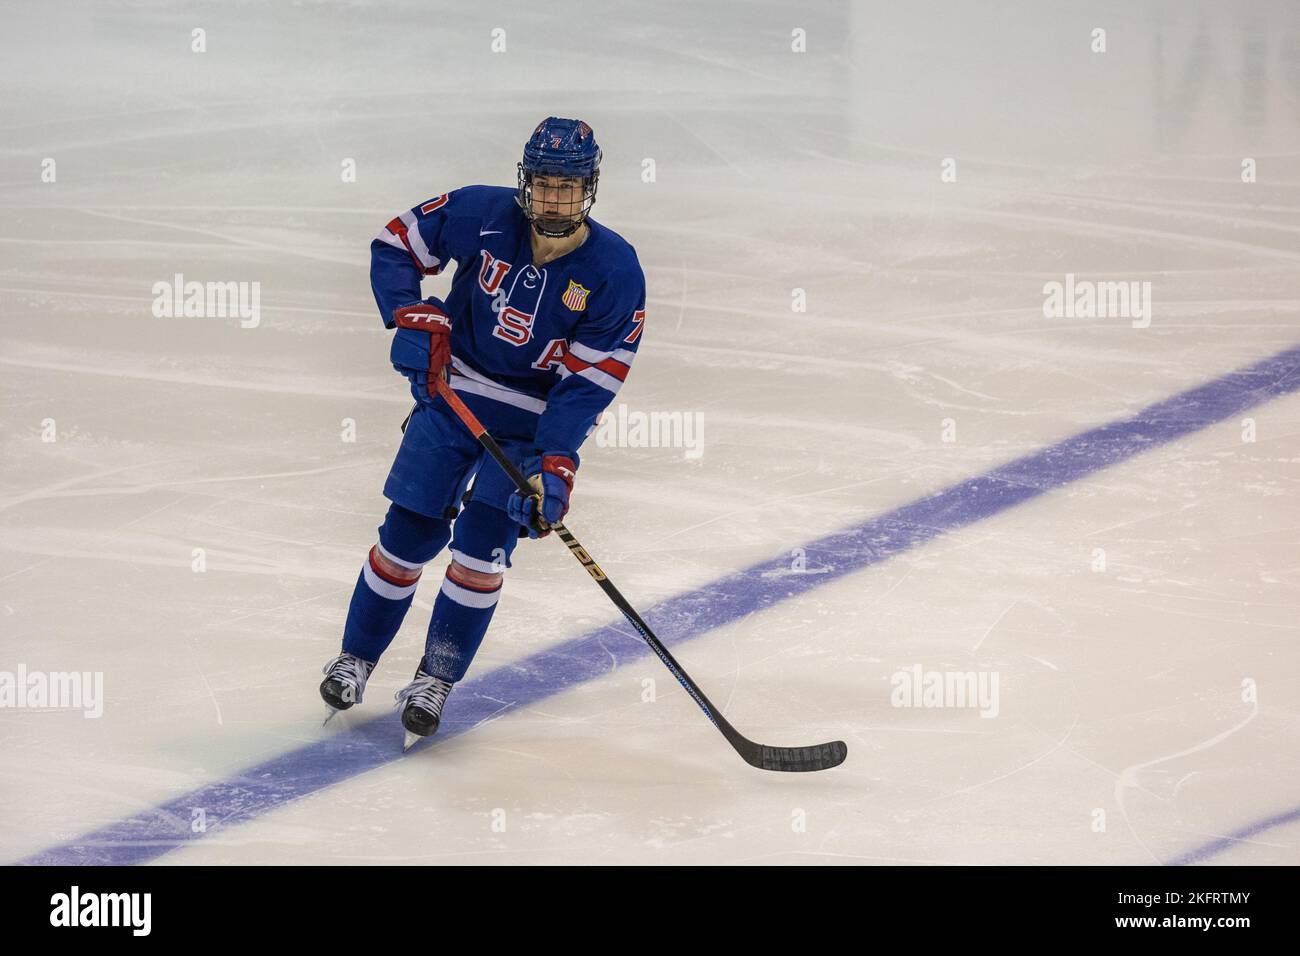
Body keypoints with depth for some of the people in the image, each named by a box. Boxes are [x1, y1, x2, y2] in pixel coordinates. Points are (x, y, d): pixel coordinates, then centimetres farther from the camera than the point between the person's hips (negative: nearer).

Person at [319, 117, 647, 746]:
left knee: (483, 541, -13)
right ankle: (356, 658, 21)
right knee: (408, 533, 0)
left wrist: (555, 464, -27)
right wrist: (413, 318, -15)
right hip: (451, 394, 1)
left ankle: (435, 681, 3)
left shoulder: (614, 270, -17)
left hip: (533, 421, -1)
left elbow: (589, 381, -18)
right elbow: (397, 243, 0)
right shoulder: (481, 214, -14)